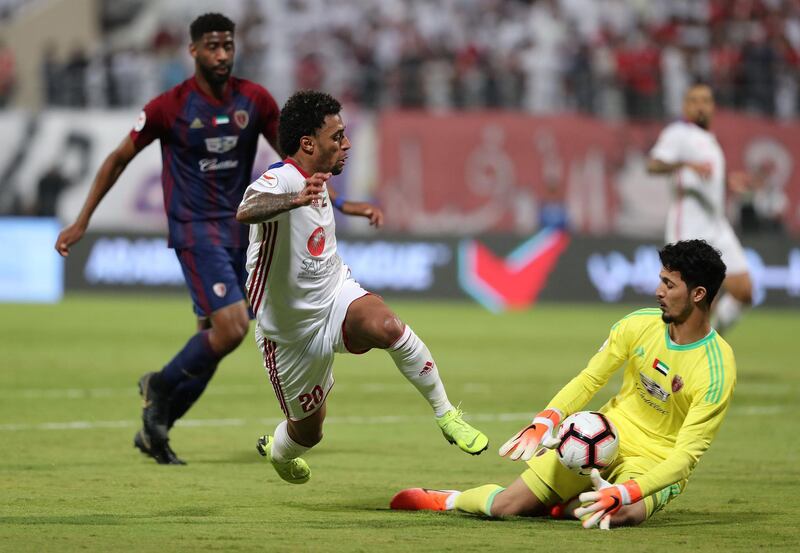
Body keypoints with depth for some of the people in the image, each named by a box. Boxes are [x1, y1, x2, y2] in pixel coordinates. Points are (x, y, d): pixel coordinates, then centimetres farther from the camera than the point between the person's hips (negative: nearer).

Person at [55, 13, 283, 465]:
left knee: (215, 337, 7)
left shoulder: (255, 100, 1)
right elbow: (120, 159, 2)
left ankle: (154, 429, 21)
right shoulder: (169, 107, -9)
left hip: (238, 231, 5)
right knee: (232, 326, -20)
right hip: (195, 230, -5)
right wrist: (83, 221, 4)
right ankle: (162, 385, 5)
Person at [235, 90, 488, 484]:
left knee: (386, 325, -31)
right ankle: (276, 451, 50)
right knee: (308, 430, 11)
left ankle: (446, 415, -16)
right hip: (291, 330, -5)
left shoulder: (315, 181, 2)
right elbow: (247, 211, -50)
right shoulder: (279, 181, -25)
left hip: (335, 295, 5)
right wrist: (295, 200, -67)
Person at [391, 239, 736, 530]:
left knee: (611, 516, -38)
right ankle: (443, 500, 25)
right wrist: (545, 422, -12)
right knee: (505, 505, -8)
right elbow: (590, 379, 5)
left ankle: (566, 505, -3)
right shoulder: (639, 325, -7)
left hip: (655, 464, -4)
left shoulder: (717, 371, -22)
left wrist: (623, 494, -36)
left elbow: (685, 456, -24)